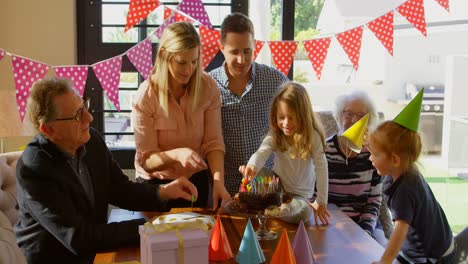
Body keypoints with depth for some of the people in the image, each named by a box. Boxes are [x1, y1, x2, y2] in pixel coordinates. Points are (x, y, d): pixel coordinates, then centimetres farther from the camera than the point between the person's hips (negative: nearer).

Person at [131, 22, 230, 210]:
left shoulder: (208, 87, -13)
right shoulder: (146, 95, -20)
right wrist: (177, 154, -36)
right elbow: (146, 160, -18)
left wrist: (218, 182, -28)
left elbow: (213, 143, -13)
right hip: (156, 182, -2)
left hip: (197, 180, 3)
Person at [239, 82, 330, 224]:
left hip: (301, 195, 0)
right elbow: (262, 152, -26)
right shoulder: (274, 136, -10)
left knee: (303, 212, -32)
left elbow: (321, 168, -13)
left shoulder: (312, 137, -14)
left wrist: (321, 202, -13)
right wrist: (252, 165, -51)